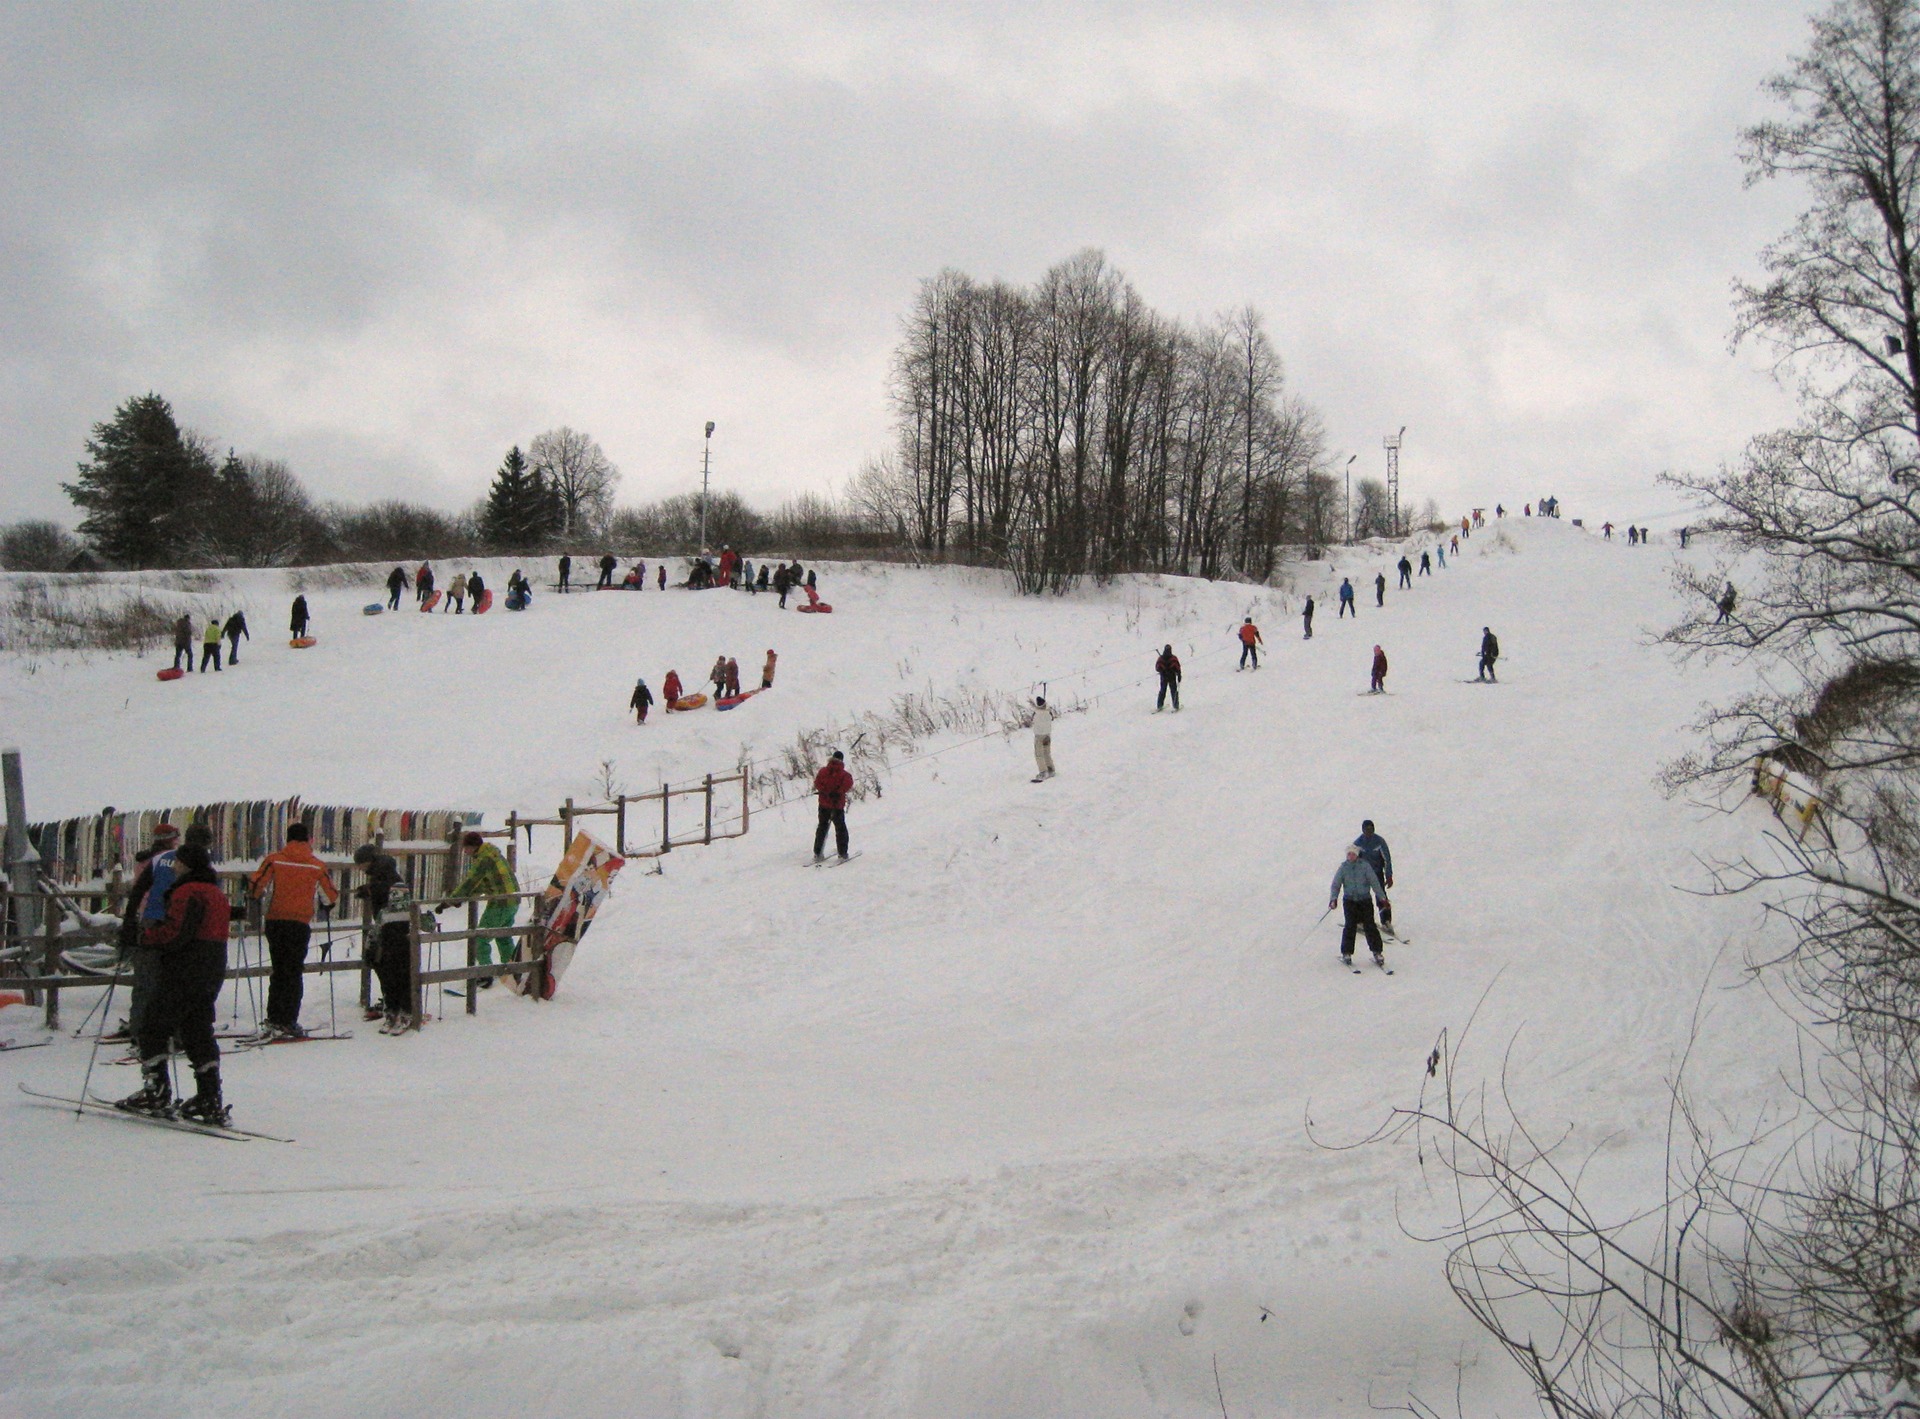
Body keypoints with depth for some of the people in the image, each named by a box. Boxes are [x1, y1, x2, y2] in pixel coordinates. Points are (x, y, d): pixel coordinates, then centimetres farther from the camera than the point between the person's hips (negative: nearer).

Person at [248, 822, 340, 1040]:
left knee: (279, 971, 13)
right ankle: (287, 1022, -2)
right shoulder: (317, 866, 0)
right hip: (301, 924, -1)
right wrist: (327, 907, 28)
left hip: (275, 922, 1)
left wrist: (258, 897, 17)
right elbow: (332, 895, 6)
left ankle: (273, 1020, 8)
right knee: (294, 973, 4)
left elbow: (255, 887, -5)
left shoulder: (273, 860, -1)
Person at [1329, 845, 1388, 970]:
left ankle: (1377, 952, 2)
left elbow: (1374, 882, -2)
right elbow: (1335, 885, 4)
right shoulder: (1343, 868, 2)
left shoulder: (1365, 866, -1)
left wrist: (1381, 897, -9)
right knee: (1350, 925, -10)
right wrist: (1333, 899, -10)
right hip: (1350, 900, 0)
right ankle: (1346, 953, 0)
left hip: (1365, 899, 0)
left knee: (1369, 925, -6)